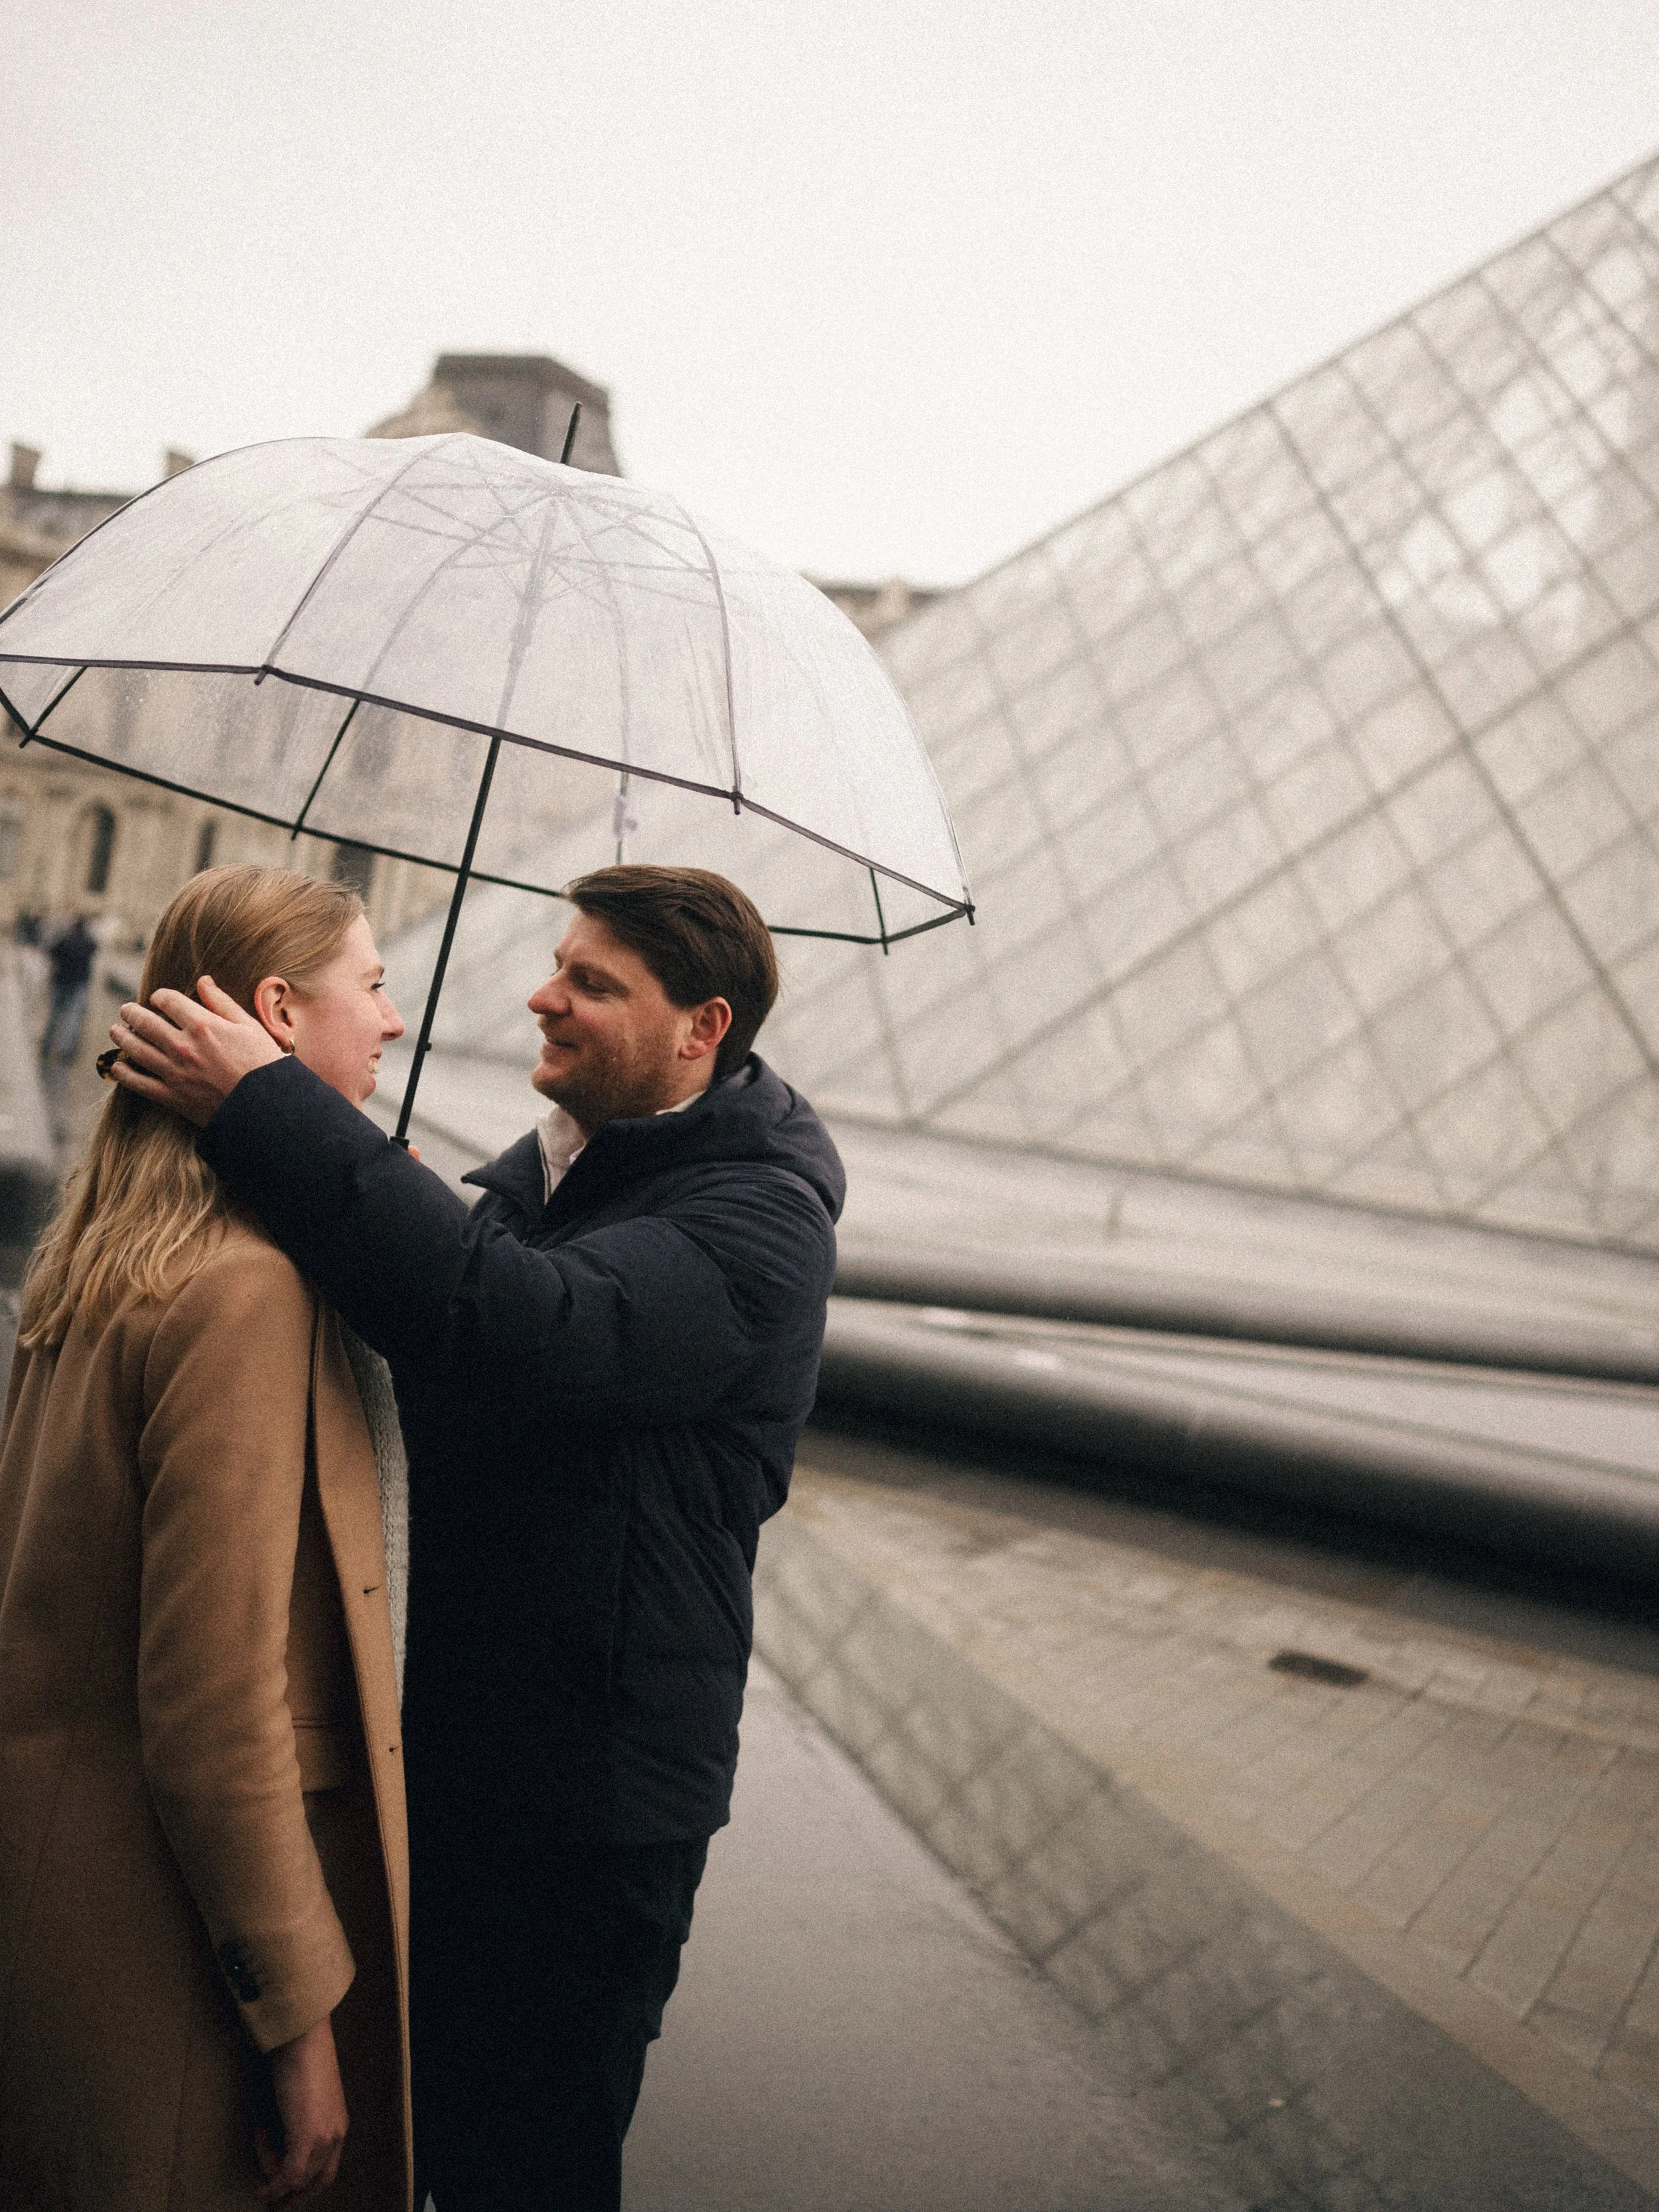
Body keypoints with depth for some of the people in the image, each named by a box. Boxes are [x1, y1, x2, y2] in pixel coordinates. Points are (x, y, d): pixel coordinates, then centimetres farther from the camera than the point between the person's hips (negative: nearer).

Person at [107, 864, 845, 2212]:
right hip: (456, 1740, 8)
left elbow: (527, 1330, -38)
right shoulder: (545, 1164, 8)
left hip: (587, 1792, -8)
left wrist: (265, 1108, -36)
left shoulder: (760, 1218, -21)